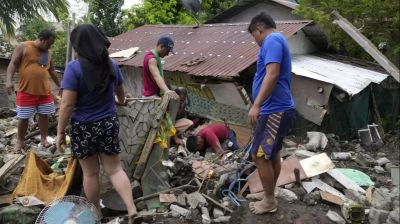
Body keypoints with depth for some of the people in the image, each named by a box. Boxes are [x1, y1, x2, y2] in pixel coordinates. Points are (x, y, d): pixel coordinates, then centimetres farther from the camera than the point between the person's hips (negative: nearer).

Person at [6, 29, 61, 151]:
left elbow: (52, 71, 22)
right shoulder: (23, 47, -3)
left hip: (45, 90, 5)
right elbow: (13, 64, -7)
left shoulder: (47, 53, 11)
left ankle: (43, 139, 20)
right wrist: (9, 80, -21)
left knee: (44, 115, 7)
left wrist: (60, 86, 23)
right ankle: (20, 141, 17)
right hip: (26, 90, -4)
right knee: (23, 117, 3)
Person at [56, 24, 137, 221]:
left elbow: (67, 104, -19)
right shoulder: (112, 65, 0)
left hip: (84, 127, -4)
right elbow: (120, 92, 17)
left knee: (90, 173, 12)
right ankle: (132, 209, 0)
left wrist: (60, 131, -7)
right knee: (115, 169, 12)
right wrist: (121, 101, 40)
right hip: (109, 124, 4)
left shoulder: (74, 67, -17)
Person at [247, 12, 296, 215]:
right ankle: (269, 196, 30)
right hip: (278, 109, 11)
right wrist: (261, 106, 34)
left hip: (274, 110, -11)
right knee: (272, 154, 17)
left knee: (259, 155, -4)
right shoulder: (276, 41, 21)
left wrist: (256, 105, -29)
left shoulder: (272, 40, -12)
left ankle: (269, 201, 9)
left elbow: (272, 74, -26)